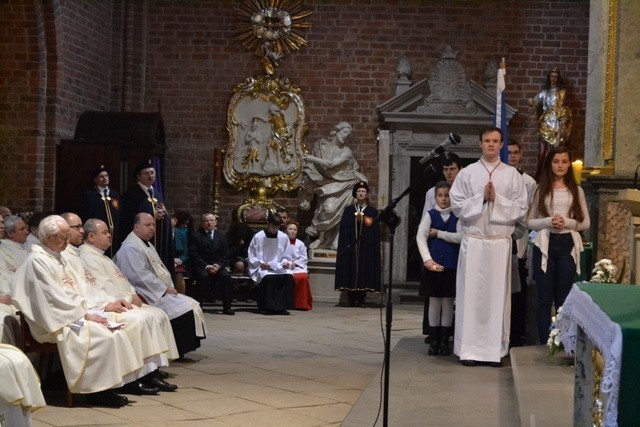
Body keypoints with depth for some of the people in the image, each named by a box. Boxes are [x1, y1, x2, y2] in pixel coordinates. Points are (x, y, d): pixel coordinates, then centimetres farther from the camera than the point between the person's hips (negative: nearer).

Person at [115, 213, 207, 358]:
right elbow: (142, 277, -22)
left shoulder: (147, 244, 19)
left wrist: (169, 288, 6)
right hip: (149, 296, -10)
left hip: (160, 291, 10)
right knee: (184, 309, -21)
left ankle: (185, 347, -4)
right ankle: (178, 350, -12)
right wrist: (165, 289, -17)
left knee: (192, 305, -2)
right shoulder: (131, 248, -15)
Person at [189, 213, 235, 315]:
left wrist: (218, 265, -12)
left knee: (226, 276, -27)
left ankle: (227, 307, -22)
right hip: (201, 266, -3)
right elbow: (193, 255, -6)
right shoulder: (195, 235, 2)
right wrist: (206, 266, -17)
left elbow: (225, 255, 8)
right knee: (203, 276, -35)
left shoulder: (221, 235, 13)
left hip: (218, 266, 3)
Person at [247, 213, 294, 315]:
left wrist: (286, 262, -6)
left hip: (279, 267, 3)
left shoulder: (284, 237, 7)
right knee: (268, 277, -38)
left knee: (289, 277, -29)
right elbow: (251, 257, 2)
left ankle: (282, 306, -21)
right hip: (262, 268, -3)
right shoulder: (258, 237, -2)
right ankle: (267, 307, -29)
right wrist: (260, 263, -15)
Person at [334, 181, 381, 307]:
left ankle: (361, 299, -4)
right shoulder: (348, 210, 11)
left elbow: (375, 230, 1)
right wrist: (356, 219, -8)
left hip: (366, 247, -1)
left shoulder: (372, 211, 8)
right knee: (351, 269, -4)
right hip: (350, 247, 1)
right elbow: (343, 227, 3)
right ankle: (352, 300, -2)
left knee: (364, 270, -5)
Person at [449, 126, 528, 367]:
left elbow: (520, 209, 2)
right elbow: (457, 206, 0)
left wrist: (496, 199, -10)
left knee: (497, 293, 1)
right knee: (471, 293, -1)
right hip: (473, 241, 0)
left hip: (500, 242, 0)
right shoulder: (467, 173, 6)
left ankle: (495, 350, 6)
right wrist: (481, 197, -9)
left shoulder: (512, 175, 6)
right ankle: (469, 349, 3)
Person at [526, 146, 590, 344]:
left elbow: (586, 222, 7)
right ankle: (544, 344, 7)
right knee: (544, 298, 2)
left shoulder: (576, 190, 8)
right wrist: (548, 221, -14)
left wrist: (566, 222, -10)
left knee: (564, 298, 4)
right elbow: (530, 221, 4)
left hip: (568, 245, 1)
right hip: (545, 245, -1)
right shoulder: (540, 189, 5)